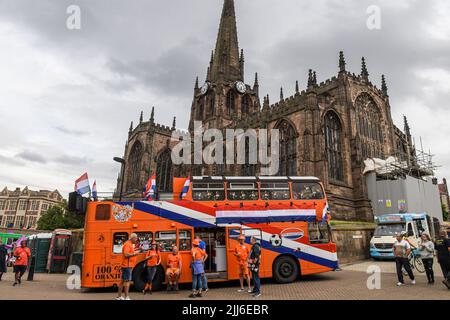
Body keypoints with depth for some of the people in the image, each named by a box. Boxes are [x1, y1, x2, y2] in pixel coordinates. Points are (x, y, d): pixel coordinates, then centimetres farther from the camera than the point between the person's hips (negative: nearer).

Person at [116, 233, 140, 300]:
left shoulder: (130, 244, 17)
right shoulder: (127, 244, -15)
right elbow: (126, 254, -25)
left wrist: (135, 250, 9)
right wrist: (134, 253, -18)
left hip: (128, 265, 10)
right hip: (127, 265, -10)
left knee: (123, 281, 14)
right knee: (128, 281, -8)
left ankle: (119, 296, 22)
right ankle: (126, 297, -6)